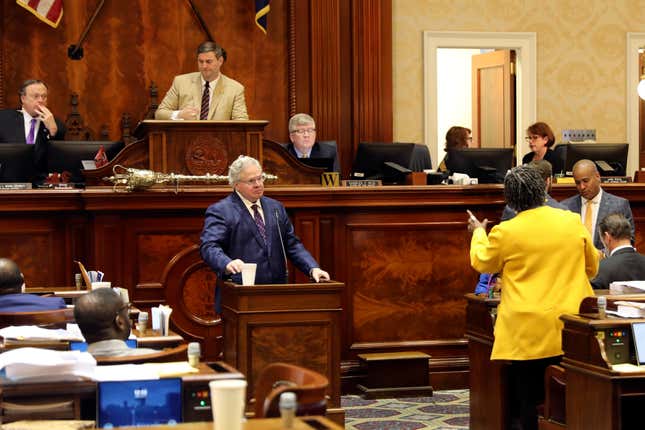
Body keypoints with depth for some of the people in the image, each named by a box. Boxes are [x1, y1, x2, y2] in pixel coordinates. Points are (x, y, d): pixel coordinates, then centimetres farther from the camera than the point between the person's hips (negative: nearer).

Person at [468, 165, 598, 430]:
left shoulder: (505, 232, -10)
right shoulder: (573, 222, 1)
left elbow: (482, 263, 10)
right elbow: (592, 267, 15)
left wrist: (478, 233, 28)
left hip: (528, 334, -3)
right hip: (571, 330, 3)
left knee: (528, 401, 6)